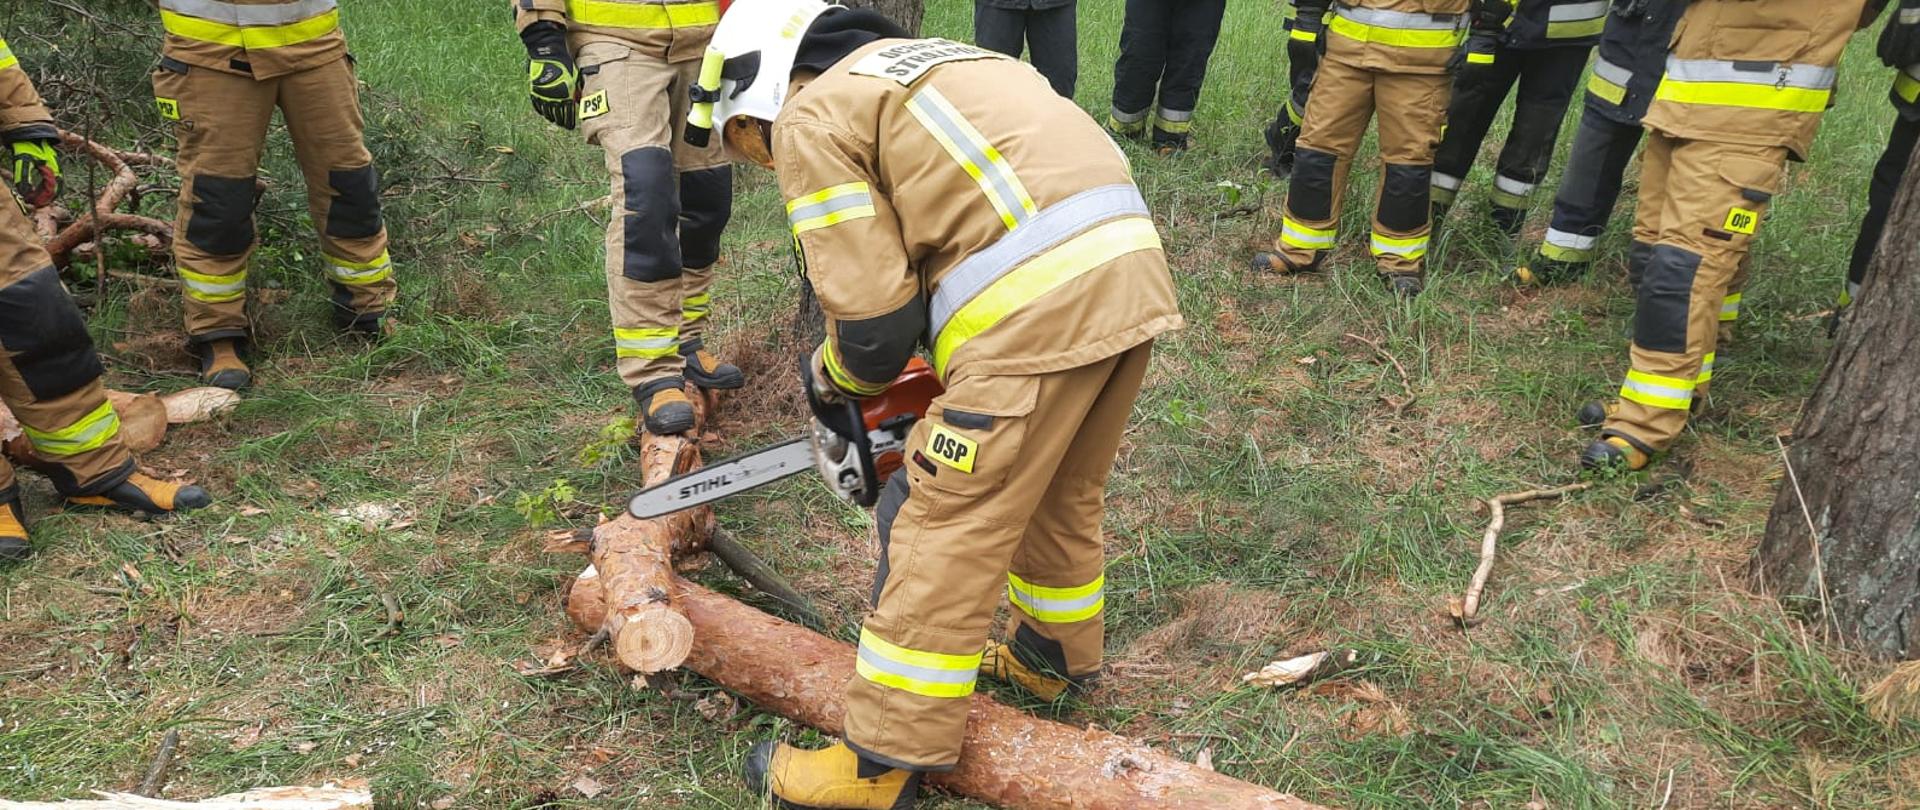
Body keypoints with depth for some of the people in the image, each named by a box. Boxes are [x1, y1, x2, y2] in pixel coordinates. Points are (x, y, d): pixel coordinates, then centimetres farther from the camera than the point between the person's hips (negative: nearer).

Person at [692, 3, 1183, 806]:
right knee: (1062, 492, 26)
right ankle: (1055, 656, 46)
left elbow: (871, 322, -4)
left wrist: (835, 375, 18)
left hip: (1039, 304, -9)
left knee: (945, 528, 2)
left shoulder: (812, 117, 3)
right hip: (1129, 259, 9)